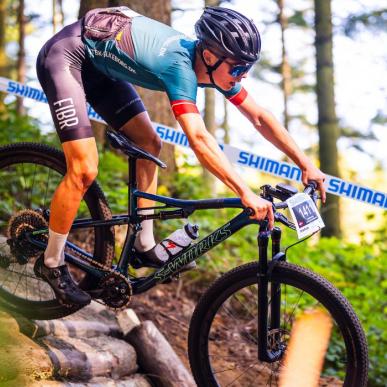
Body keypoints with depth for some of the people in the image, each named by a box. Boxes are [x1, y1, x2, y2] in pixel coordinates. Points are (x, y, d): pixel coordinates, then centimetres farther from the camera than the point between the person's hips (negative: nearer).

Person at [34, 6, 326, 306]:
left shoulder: (214, 66, -8)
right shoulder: (181, 66, -34)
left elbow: (259, 117, -2)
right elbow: (198, 139, -45)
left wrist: (306, 164, -7)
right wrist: (246, 193, -50)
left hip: (98, 64, 9)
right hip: (65, 56, -9)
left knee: (149, 144, 9)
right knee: (84, 170, -17)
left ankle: (145, 246, 18)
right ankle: (52, 263, 1)